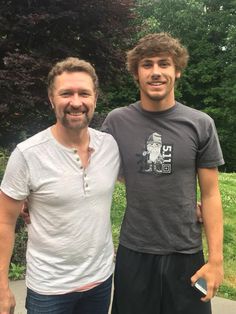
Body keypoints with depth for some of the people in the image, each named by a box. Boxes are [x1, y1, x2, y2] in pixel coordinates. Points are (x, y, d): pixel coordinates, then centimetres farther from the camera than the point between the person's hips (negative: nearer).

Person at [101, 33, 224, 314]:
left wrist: (216, 258, -5)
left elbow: (210, 195, -2)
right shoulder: (116, 122, -4)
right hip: (133, 251, 1)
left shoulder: (200, 125, -5)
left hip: (186, 253, 0)